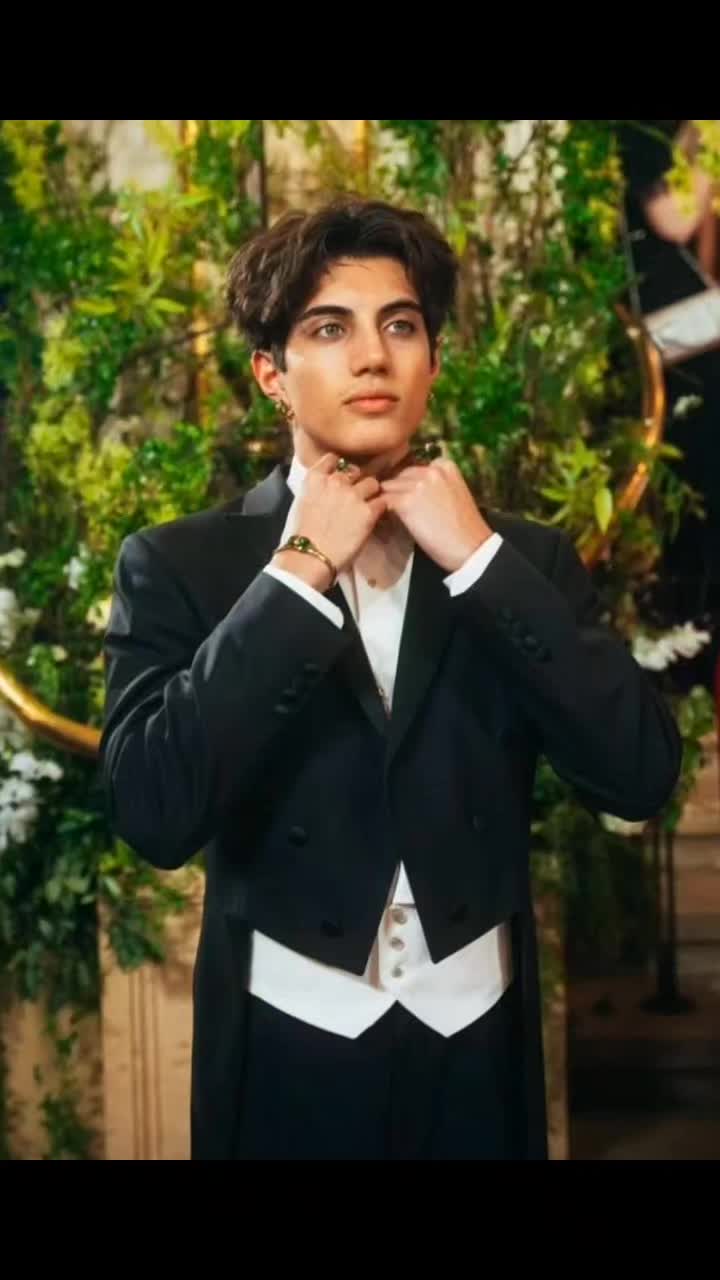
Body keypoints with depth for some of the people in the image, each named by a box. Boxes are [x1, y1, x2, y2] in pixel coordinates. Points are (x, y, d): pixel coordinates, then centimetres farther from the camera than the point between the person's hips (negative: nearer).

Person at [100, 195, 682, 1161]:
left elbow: (640, 776, -11)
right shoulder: (179, 564, -7)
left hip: (479, 1043, 2)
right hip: (288, 1047, -2)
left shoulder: (523, 555, 1)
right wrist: (295, 575, -18)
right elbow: (154, 813, -20)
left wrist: (478, 560, -15)